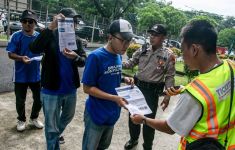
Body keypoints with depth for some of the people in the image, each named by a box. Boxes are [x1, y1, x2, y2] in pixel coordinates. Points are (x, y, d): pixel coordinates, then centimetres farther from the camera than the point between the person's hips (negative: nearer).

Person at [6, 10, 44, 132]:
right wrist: (21, 58, -27)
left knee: (39, 99, 12)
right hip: (20, 75, -2)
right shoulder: (16, 36, -9)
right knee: (20, 100, 11)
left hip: (36, 74, 3)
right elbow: (10, 54, -10)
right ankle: (21, 120, 36)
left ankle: (34, 118, 37)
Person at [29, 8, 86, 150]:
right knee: (52, 127, 9)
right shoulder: (51, 36, -9)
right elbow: (34, 49, -27)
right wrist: (51, 27, -35)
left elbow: (84, 61, -6)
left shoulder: (76, 40, 3)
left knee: (68, 117, 28)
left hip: (71, 89, 5)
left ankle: (56, 136, 56)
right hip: (52, 90, -5)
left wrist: (75, 57, -29)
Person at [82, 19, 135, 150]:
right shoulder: (96, 56, -22)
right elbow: (87, 88, -19)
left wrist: (124, 79, -7)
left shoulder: (118, 56, 0)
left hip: (112, 113, 7)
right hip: (96, 114, -7)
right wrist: (114, 98, -27)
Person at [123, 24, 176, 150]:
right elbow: (130, 63, 3)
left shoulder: (168, 55, -7)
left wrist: (168, 95, -11)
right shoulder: (142, 50, 2)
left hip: (152, 91, -4)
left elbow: (170, 77, -6)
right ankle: (133, 139, 43)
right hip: (137, 86, 4)